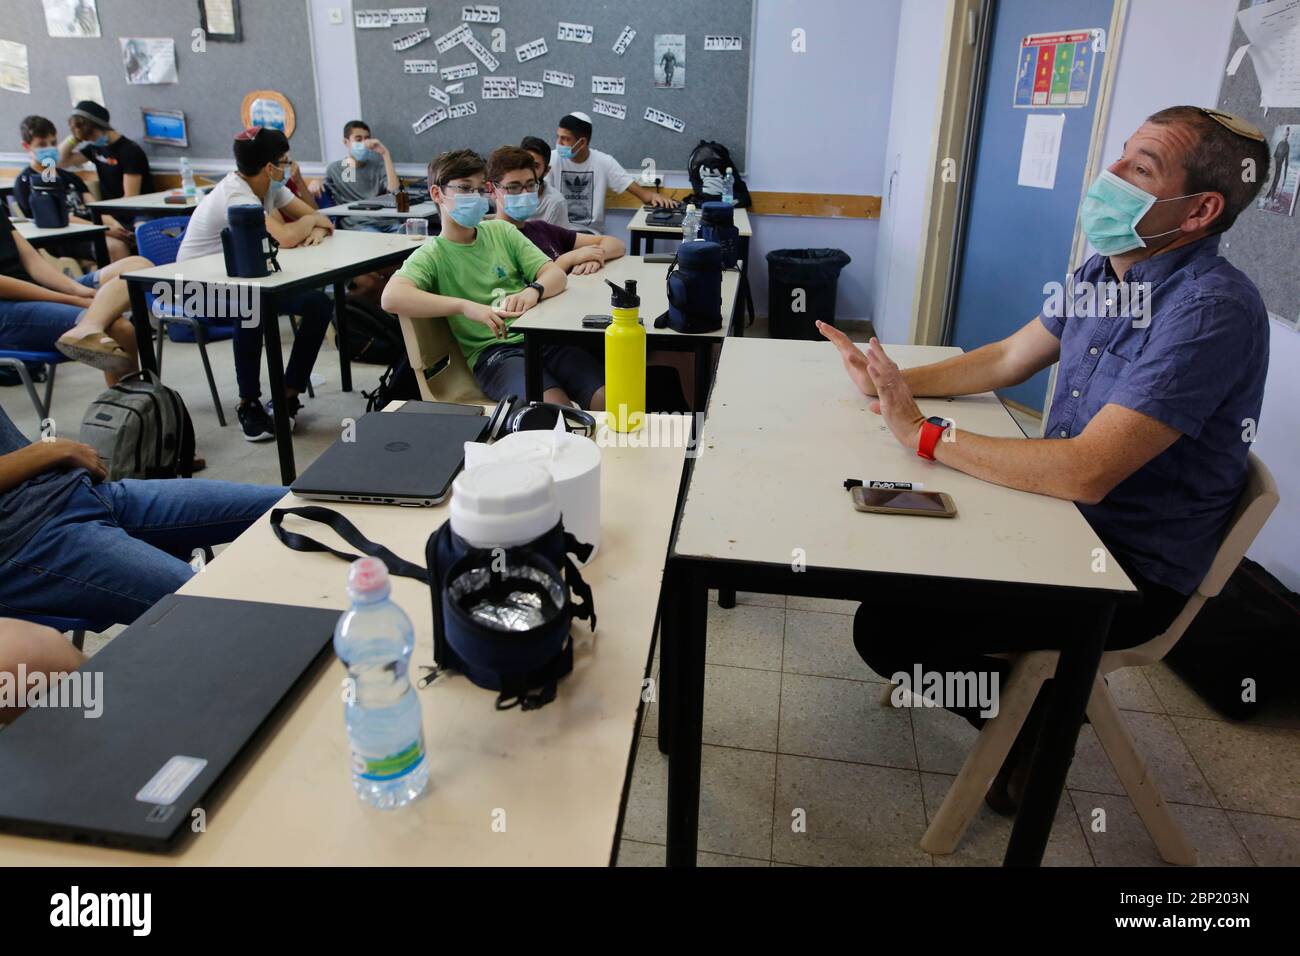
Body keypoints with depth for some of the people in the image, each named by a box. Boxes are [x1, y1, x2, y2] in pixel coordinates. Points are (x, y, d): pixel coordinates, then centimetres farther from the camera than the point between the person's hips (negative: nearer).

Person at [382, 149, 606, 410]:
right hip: (491, 353, -4)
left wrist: (533, 291, -16)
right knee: (556, 407, -32)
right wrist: (466, 306, -27)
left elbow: (556, 274, 10)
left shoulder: (501, 231, 18)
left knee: (608, 399, -21)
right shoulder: (432, 255, 5)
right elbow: (392, 297, -15)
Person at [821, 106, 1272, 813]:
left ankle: (1035, 723, 12)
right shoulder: (1103, 271, 2)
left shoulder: (1210, 311, -26)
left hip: (1132, 569, -9)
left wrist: (925, 434, -27)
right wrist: (892, 382, -1)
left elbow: (1085, 472, -32)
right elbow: (1007, 358, 12)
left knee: (886, 628, -16)